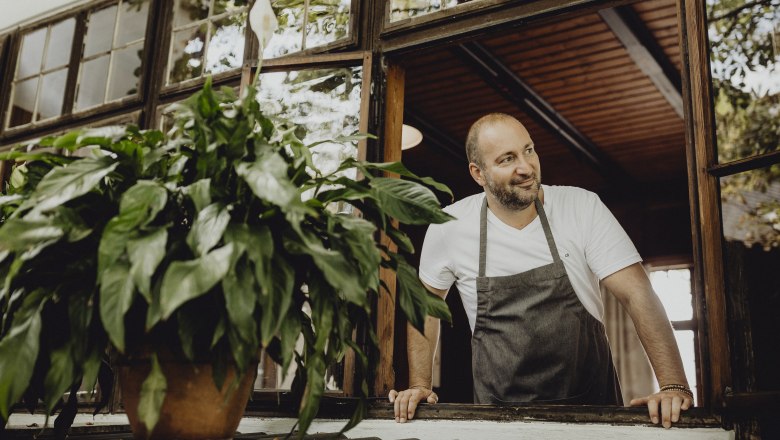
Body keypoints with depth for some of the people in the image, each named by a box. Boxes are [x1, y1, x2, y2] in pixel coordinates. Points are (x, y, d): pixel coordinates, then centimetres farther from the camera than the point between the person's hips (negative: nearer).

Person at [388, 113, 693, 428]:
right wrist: (419, 386, 4)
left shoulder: (583, 207, -5)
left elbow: (637, 294, -10)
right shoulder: (449, 226, -3)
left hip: (590, 404, 1)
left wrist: (674, 386, -20)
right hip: (498, 411, 0)